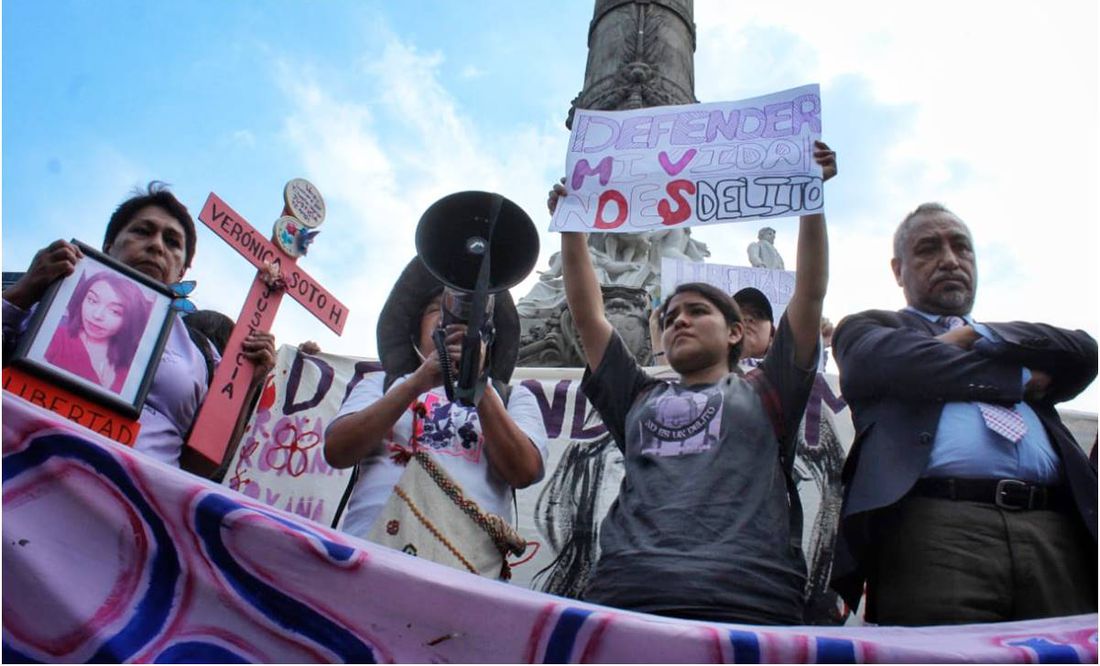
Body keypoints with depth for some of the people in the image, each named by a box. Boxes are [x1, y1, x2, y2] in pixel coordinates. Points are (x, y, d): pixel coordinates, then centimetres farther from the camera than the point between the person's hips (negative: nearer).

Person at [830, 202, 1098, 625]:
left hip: (1055, 529, 4)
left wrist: (974, 336, 7)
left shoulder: (1021, 339, 33)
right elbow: (895, 361, -4)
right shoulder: (867, 328, 19)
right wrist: (1021, 380, 7)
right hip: (934, 525, -4)